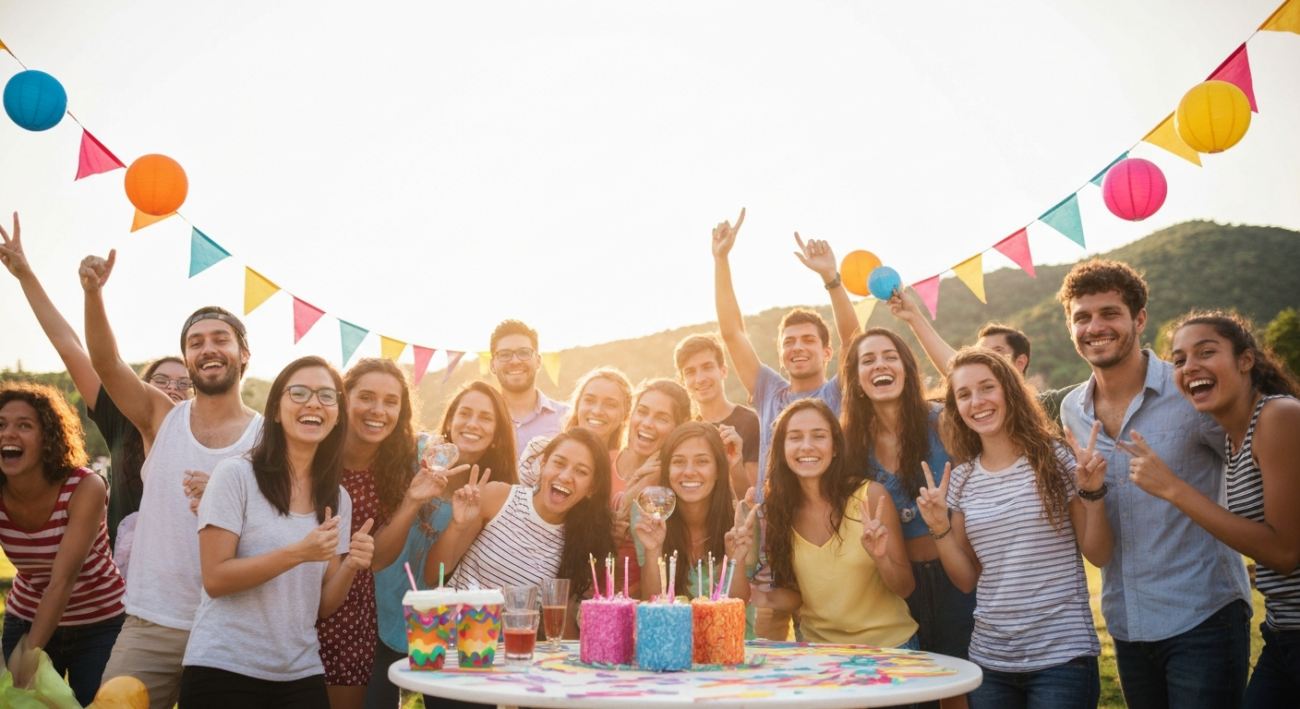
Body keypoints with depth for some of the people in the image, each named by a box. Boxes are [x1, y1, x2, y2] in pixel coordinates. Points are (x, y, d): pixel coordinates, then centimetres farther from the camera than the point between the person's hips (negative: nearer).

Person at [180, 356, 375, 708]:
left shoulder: (338, 498, 5)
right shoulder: (236, 474, -8)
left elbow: (322, 606, 7)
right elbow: (215, 580, -12)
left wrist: (350, 566, -12)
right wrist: (298, 553, -22)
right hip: (224, 670, -4)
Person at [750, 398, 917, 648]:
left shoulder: (870, 495, -11)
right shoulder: (778, 507, -3)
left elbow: (905, 588, -4)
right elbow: (797, 595, 8)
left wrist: (880, 557, -23)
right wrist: (766, 597, -12)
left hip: (888, 645, -2)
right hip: (819, 650, 2)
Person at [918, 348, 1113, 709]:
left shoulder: (1054, 459, -6)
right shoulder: (961, 480, 4)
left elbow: (1099, 556, -4)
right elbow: (967, 580, 7)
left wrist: (1092, 493, -17)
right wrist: (939, 527, -7)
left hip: (1062, 656, -3)